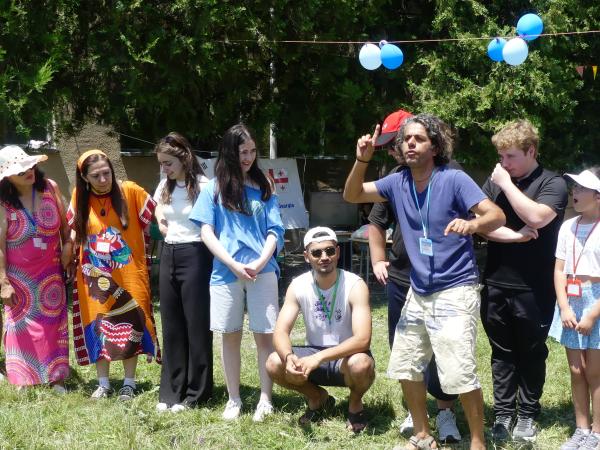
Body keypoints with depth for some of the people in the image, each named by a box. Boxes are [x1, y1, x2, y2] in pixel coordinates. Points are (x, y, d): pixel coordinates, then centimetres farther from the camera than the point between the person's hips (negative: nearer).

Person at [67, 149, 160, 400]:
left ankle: (129, 383, 17)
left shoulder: (130, 191, -11)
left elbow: (155, 214, -3)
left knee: (129, 325, 4)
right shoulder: (80, 197, -2)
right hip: (95, 275, 2)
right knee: (97, 326, 8)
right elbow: (75, 230, 12)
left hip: (129, 273, -2)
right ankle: (103, 384, 21)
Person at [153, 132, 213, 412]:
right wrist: (160, 221, 13)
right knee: (171, 326, 10)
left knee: (196, 325, 1)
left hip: (194, 255, -7)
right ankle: (171, 391, 17)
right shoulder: (164, 186, 9)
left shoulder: (203, 186, -13)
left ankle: (195, 393, 10)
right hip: (169, 255, 7)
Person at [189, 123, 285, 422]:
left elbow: (274, 231, 5)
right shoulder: (214, 187, 5)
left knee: (265, 335, -1)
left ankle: (265, 399, 7)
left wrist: (260, 262, -12)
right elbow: (207, 233, 0)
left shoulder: (263, 187, 9)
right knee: (230, 336, 7)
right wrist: (234, 264, -11)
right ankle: (234, 399, 18)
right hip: (226, 272, 0)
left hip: (262, 271, 0)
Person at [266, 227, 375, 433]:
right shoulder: (298, 286, -9)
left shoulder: (355, 286, -20)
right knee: (274, 364, -21)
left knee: (361, 364, -38)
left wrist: (319, 358, -40)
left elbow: (362, 339, -30)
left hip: (347, 356, -4)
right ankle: (318, 398, 9)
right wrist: (288, 356, -39)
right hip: (314, 355, 4)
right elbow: (280, 332, -15)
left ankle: (355, 404, -1)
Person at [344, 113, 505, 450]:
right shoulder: (398, 182, 3)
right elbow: (352, 196, 8)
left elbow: (497, 216, -21)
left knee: (460, 375, -12)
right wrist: (362, 160, -10)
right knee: (405, 367, 15)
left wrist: (471, 224, -43)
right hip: (418, 292, 7)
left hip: (454, 291, -7)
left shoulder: (454, 180, -14)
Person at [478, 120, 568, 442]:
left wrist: (507, 184, -14)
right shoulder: (495, 181, 7)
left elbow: (537, 217, -23)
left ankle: (527, 415, 20)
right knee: (502, 353, 11)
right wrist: (513, 236, -13)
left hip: (533, 288, -3)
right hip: (496, 285, 3)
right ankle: (503, 414, 19)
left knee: (531, 353, 8)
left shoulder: (552, 183, -5)